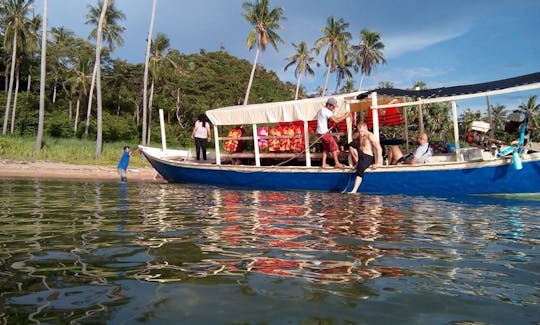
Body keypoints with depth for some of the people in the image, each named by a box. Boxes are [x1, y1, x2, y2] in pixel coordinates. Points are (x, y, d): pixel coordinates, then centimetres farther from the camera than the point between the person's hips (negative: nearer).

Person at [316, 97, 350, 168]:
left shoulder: (322, 110, 14)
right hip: (324, 132, -10)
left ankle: (324, 164, 16)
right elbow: (336, 121, -21)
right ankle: (337, 163, 7)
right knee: (334, 146, 0)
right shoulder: (327, 111, -17)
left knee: (326, 148, 16)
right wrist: (345, 116, -13)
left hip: (321, 132, 10)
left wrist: (343, 114, 8)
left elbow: (334, 117, 16)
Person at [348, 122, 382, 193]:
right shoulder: (359, 136, 12)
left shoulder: (370, 136, -11)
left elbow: (379, 149, -19)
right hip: (361, 156, 7)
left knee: (360, 167, -37)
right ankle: (357, 162, -6)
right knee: (351, 144, -10)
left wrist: (377, 163, -22)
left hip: (369, 157, -7)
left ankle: (354, 191, -42)